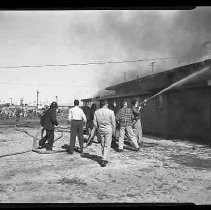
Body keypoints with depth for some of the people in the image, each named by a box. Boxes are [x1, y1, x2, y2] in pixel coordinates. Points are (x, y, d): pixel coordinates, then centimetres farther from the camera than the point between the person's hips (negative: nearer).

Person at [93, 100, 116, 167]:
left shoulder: (96, 112, -2)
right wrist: (113, 130, 9)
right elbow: (113, 123, -5)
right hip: (108, 129, -3)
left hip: (100, 129, 4)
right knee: (107, 145, 2)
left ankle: (104, 159, 25)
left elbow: (94, 122, 1)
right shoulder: (111, 112, -11)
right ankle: (104, 160, -7)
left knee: (103, 145, 16)